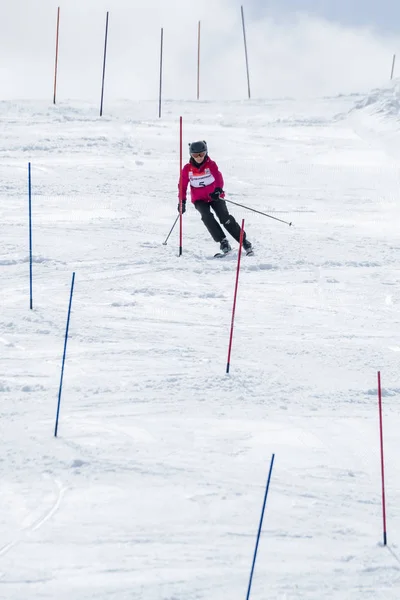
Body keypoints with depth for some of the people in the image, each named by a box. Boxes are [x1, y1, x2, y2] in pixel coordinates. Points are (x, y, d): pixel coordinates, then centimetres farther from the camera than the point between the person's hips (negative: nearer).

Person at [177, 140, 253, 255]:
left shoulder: (211, 165, -9)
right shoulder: (187, 169, -4)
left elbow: (218, 178, -24)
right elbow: (182, 185, 3)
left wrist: (218, 190, -43)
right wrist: (182, 201, -5)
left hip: (215, 197, -1)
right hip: (199, 199, 1)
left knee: (225, 217, -16)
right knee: (207, 216, -27)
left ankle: (244, 241, -5)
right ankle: (223, 241, -25)